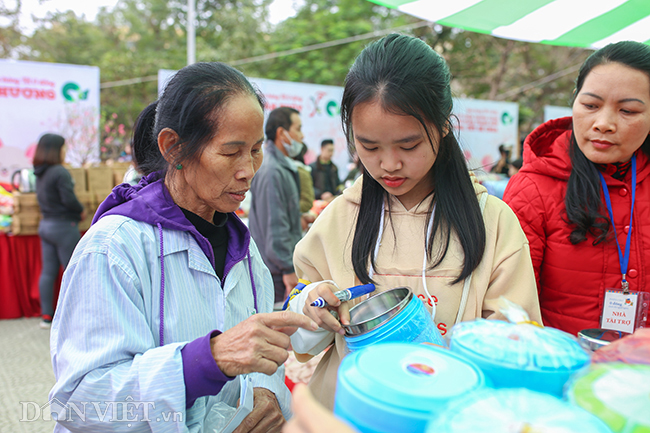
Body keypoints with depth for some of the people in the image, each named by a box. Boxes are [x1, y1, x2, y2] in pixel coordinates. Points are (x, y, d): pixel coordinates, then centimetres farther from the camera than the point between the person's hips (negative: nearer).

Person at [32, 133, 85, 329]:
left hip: (45, 224, 8)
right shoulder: (60, 172, -17)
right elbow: (69, 199, -21)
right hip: (63, 226, -8)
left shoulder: (40, 173, 9)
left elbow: (44, 199, 15)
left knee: (48, 272, 10)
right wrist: (81, 212, -3)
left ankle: (46, 316, 16)